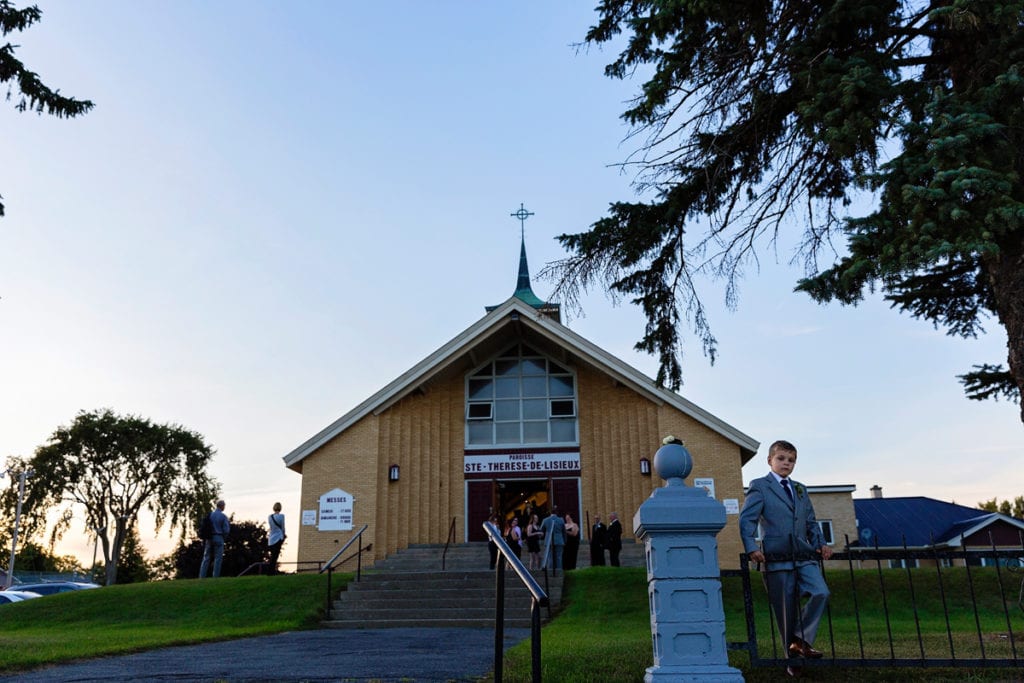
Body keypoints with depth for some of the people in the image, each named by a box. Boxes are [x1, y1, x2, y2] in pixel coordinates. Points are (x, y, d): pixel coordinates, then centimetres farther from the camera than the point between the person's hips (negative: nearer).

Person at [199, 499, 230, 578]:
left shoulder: (209, 514, 4)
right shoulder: (223, 516, -7)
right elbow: (226, 530, -10)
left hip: (209, 538, 4)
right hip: (219, 538, -4)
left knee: (206, 558, 8)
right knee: (218, 559, 1)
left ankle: (202, 576, 4)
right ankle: (215, 577, -2)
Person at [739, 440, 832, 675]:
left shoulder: (801, 490, 20)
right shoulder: (759, 486, 1)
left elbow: (811, 522, 24)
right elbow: (747, 519, -7)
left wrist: (820, 543, 8)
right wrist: (751, 548, -20)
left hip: (804, 556, 5)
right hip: (777, 558, -5)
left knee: (821, 593, -18)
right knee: (786, 609, -1)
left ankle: (801, 640, -6)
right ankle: (793, 658, 14)